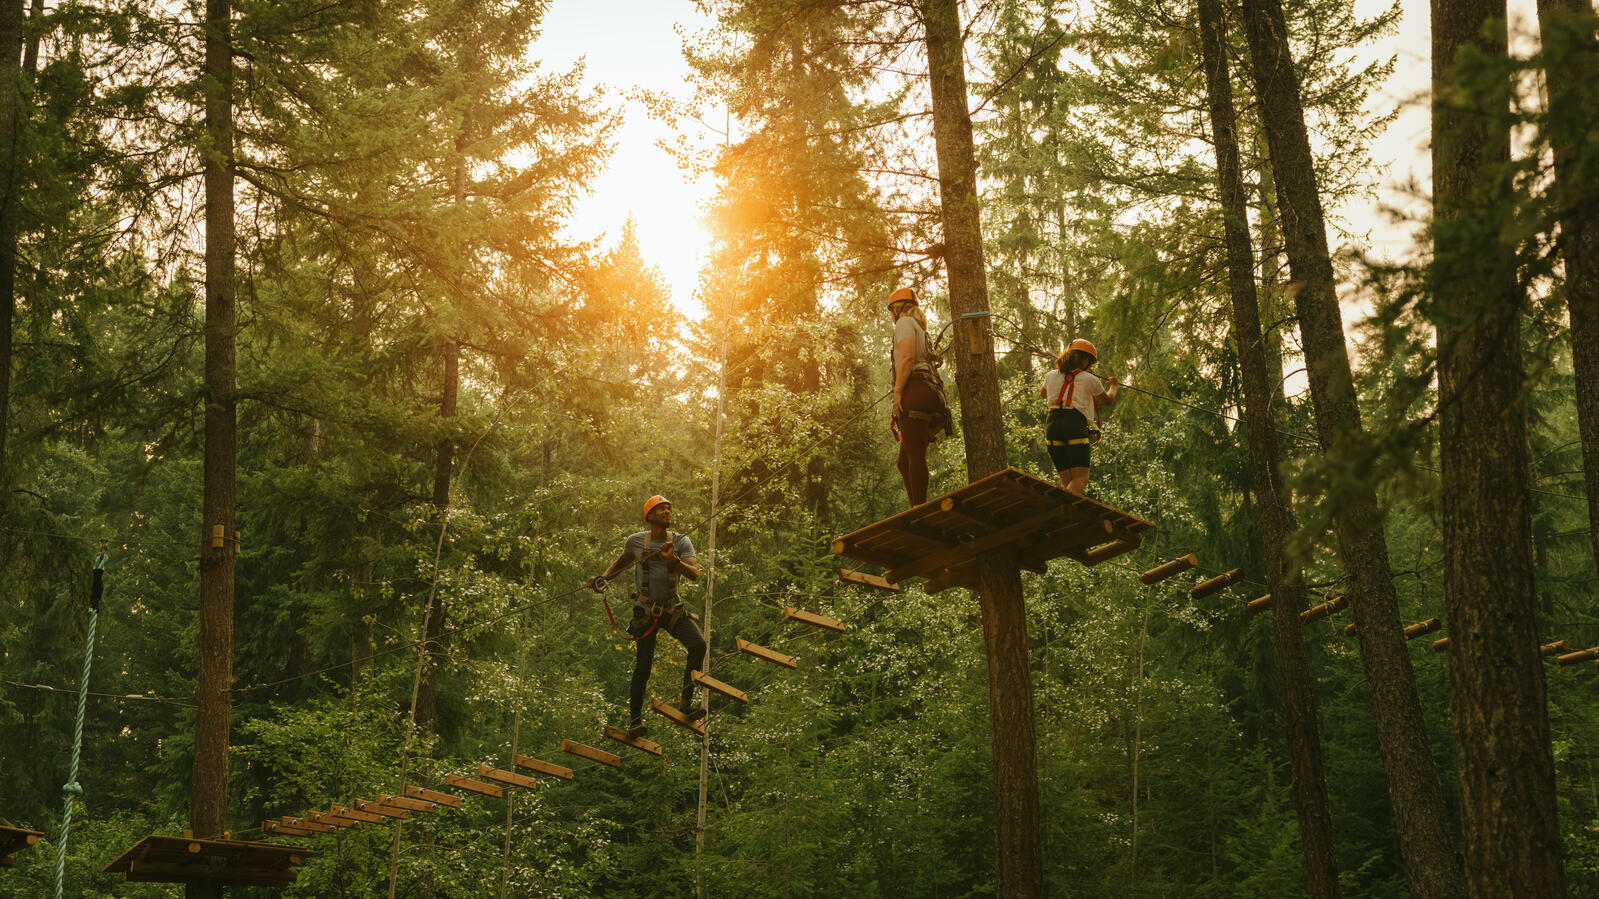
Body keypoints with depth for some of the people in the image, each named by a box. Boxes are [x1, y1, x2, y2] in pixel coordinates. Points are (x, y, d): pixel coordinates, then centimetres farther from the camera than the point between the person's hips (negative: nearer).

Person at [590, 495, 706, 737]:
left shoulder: (681, 541, -1)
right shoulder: (636, 541, 0)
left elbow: (694, 574, -14)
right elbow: (620, 563, 20)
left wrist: (673, 560, -31)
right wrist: (602, 578, 3)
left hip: (672, 609, 1)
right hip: (645, 610, -1)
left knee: (698, 645, -20)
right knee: (644, 664, -7)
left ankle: (686, 703, -15)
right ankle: (634, 719, 4)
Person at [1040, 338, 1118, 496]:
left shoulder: (1052, 376, 17)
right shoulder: (1089, 379, 8)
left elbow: (1042, 393, 40)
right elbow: (1107, 400, 26)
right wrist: (1113, 386, 47)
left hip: (1052, 425, 5)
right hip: (1075, 424, -5)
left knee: (1067, 480, 7)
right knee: (1081, 478, -10)